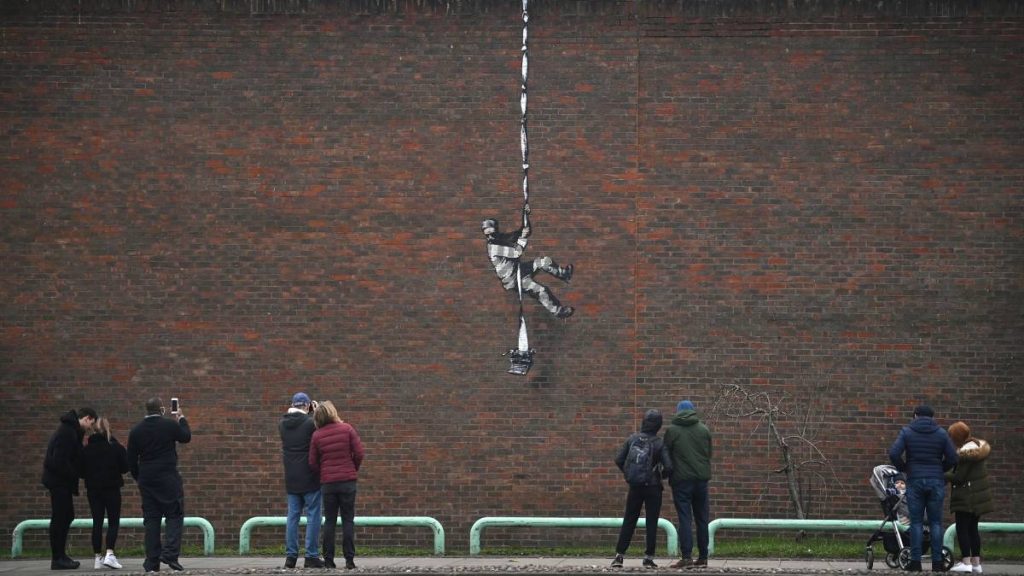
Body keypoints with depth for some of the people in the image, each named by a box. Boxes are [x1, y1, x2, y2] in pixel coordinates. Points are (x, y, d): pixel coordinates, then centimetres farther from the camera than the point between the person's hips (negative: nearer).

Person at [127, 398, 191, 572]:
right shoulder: (170, 426, -6)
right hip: (168, 479, -4)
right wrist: (182, 419, 28)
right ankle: (170, 553, -16)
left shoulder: (136, 431, 4)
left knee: (151, 520, 6)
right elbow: (186, 437, 13)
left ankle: (152, 562, 4)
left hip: (146, 481, 4)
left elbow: (131, 460, 7)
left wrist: (139, 478, 20)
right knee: (174, 515, 1)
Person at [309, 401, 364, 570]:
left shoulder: (317, 435, 0)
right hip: (348, 480, -1)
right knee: (348, 520, 3)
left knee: (329, 520, 9)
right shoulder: (347, 429, -5)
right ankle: (349, 559, -2)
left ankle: (328, 559, 5)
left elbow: (313, 463, 0)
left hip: (327, 483, 1)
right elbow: (359, 453, -6)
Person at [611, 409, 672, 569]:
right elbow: (668, 467, -16)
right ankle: (649, 557, 4)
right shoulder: (659, 444, -9)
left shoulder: (632, 439, -1)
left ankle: (619, 556, 5)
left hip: (635, 486, 3)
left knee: (628, 521, 10)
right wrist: (662, 475, 6)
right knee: (651, 523, 6)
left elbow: (618, 460, -2)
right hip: (653, 488, -3)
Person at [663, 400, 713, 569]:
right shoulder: (703, 429, 7)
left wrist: (668, 475, 17)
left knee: (685, 519, -4)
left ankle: (687, 557, -12)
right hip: (701, 479, 3)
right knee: (702, 519, 9)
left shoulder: (672, 430, -2)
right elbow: (709, 454, 11)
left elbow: (666, 455, 3)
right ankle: (703, 557, 9)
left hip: (681, 480, -3)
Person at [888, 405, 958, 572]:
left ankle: (915, 561, 0)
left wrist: (904, 468, 7)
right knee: (935, 522, 5)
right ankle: (937, 562, 3)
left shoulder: (907, 432, 1)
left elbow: (894, 453, -10)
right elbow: (952, 458, -1)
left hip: (914, 481, -1)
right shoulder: (941, 433, 4)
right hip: (936, 482, 1)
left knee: (916, 522, 3)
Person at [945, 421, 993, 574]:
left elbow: (958, 477, -19)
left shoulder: (965, 452, -20)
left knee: (962, 528, -5)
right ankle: (976, 562, 14)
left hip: (967, 497, -9)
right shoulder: (977, 445, 9)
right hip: (978, 494, 9)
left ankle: (966, 562, -8)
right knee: (973, 528, 13)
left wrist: (941, 475, -5)